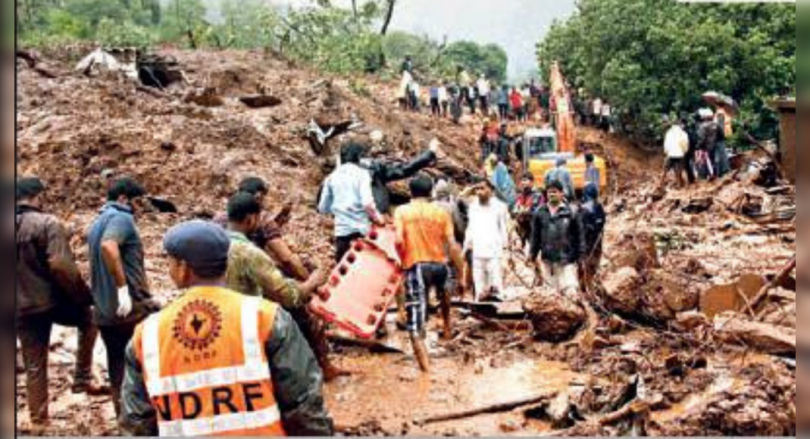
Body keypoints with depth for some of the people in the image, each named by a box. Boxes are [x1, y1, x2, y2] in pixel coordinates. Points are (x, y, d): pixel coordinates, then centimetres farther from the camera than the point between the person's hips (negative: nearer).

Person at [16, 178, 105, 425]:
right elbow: (61, 266, -22)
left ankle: (38, 420, 21)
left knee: (33, 368, 15)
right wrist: (85, 296, -12)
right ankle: (82, 379, 20)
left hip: (22, 309, 5)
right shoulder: (48, 223, -13)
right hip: (53, 300, -5)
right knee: (89, 319, 25)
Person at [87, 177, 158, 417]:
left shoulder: (97, 224, 19)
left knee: (118, 367, 14)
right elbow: (109, 246, -31)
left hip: (104, 312, 9)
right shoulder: (121, 218, -11)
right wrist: (123, 287, -30)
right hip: (131, 307, -9)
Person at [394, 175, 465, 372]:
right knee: (445, 291, 39)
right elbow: (452, 245, 0)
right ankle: (447, 328, 45)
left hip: (415, 266, -2)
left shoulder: (401, 211, 2)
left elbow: (399, 240, -12)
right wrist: (461, 271, 6)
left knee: (416, 319, -1)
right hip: (439, 264, 2)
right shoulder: (441, 212, 4)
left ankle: (425, 365, -9)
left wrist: (402, 259, 6)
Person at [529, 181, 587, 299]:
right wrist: (533, 254, 12)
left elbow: (580, 234, 0)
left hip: (566, 259, -3)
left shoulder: (571, 212, -2)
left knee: (570, 290, -11)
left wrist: (581, 254, -3)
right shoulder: (540, 212, 7)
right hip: (547, 259, 3)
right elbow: (535, 235, 13)